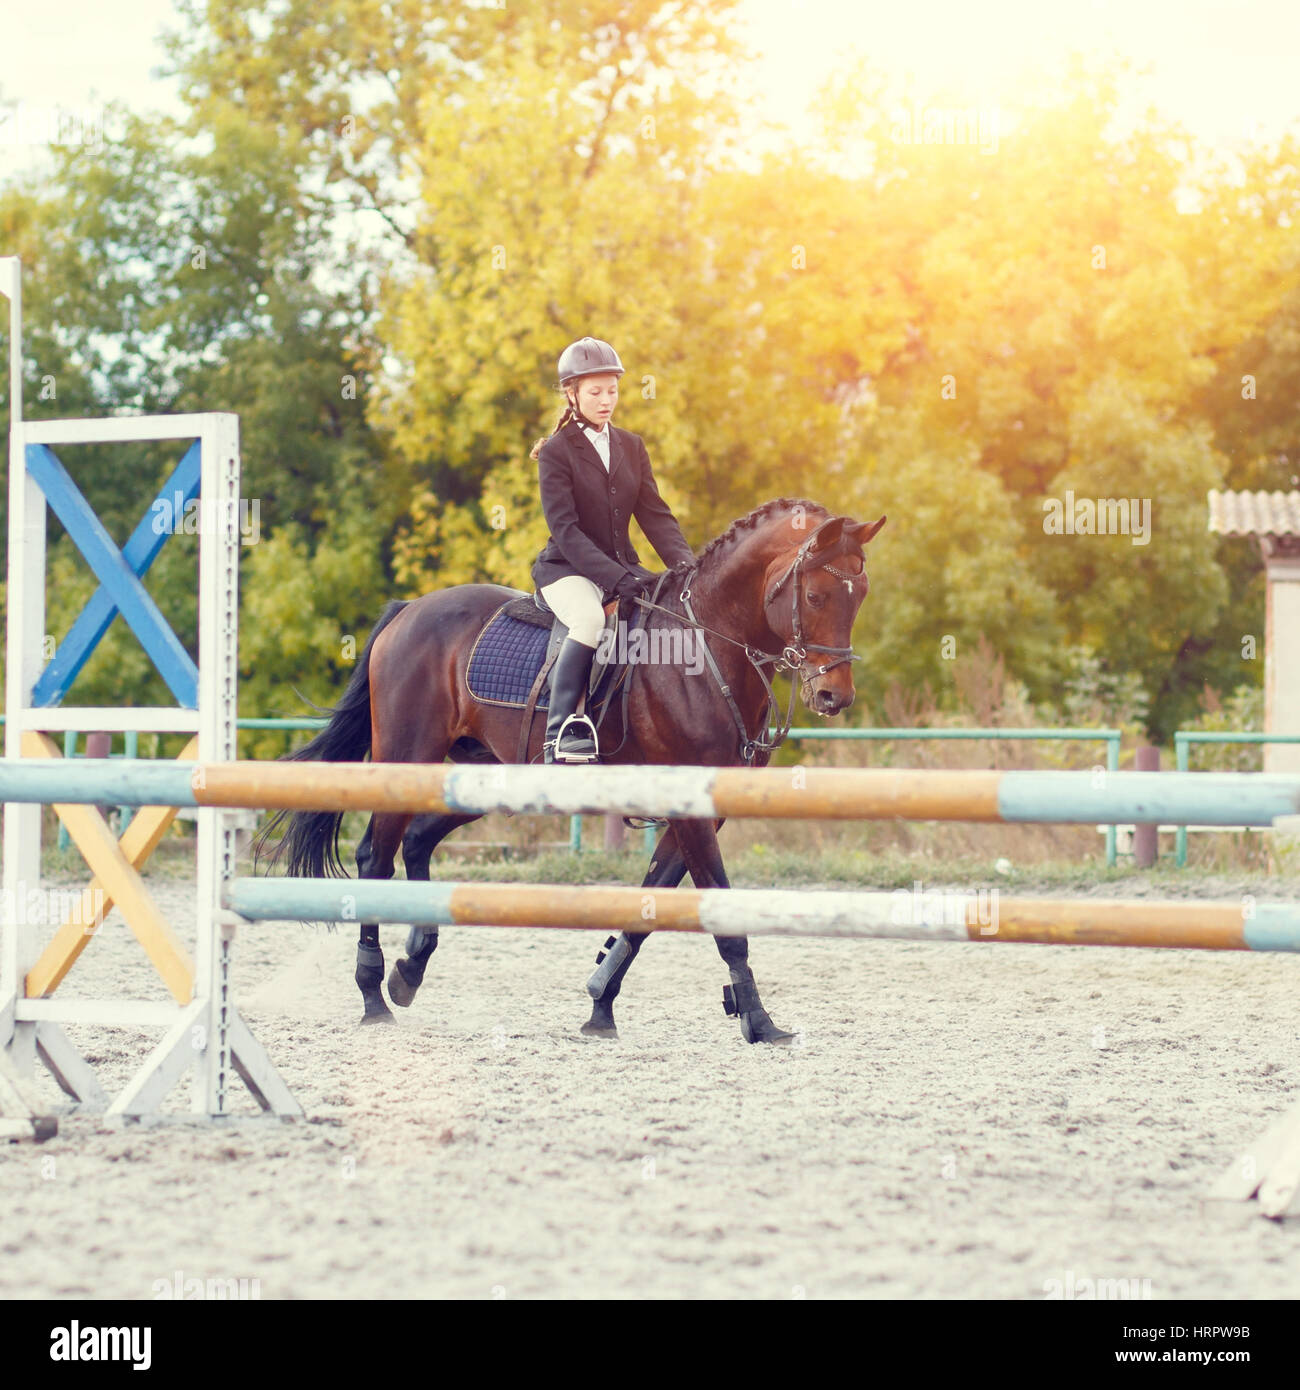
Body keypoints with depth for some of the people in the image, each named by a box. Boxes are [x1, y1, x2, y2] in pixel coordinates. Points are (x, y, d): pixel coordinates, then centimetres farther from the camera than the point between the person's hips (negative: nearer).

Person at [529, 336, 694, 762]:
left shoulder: (631, 447, 12)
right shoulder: (556, 452, -6)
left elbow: (654, 515, 5)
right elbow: (565, 530, -15)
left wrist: (686, 566, -13)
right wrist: (615, 578, -27)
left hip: (622, 568, 6)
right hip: (567, 569, -6)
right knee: (591, 619, -37)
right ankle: (562, 731, -38)